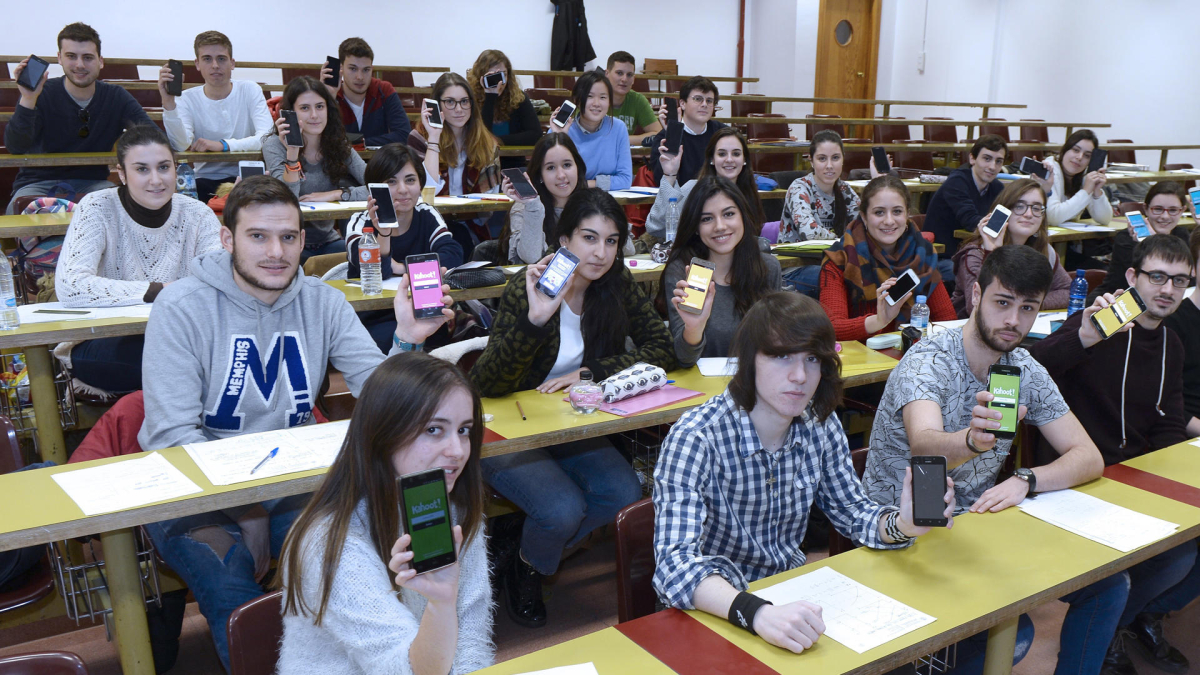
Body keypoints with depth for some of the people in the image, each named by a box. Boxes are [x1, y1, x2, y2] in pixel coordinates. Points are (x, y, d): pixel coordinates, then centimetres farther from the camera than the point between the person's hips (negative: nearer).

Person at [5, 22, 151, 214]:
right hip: (39, 183, -1)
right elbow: (15, 147, -17)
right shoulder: (41, 94, -5)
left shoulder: (116, 96, 3)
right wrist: (28, 99, -30)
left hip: (93, 183, 2)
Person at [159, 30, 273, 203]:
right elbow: (180, 145, -14)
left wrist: (222, 145, -22)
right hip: (204, 179, 0)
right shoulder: (188, 98, 3)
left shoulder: (250, 90, 2)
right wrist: (168, 102, -25)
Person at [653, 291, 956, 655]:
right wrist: (757, 613, -48)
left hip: (791, 591, 6)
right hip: (716, 610, -5)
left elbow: (853, 512, 7)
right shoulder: (695, 438, -24)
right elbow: (674, 564, -32)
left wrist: (903, 525, -15)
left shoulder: (820, 425, -5)